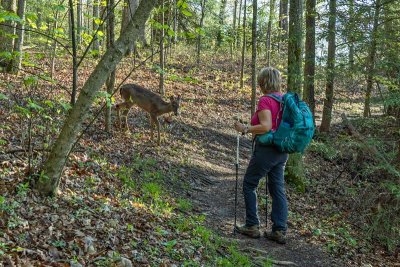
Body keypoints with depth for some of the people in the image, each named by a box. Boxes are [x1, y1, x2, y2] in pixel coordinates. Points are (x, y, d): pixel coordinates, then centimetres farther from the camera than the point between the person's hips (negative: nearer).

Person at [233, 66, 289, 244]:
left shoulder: (265, 100, -16)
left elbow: (265, 126, -27)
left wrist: (245, 129, -16)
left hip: (266, 149, -8)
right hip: (282, 151, 8)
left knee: (249, 185, 9)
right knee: (278, 189, 10)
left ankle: (252, 226, 14)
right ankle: (280, 231, 11)